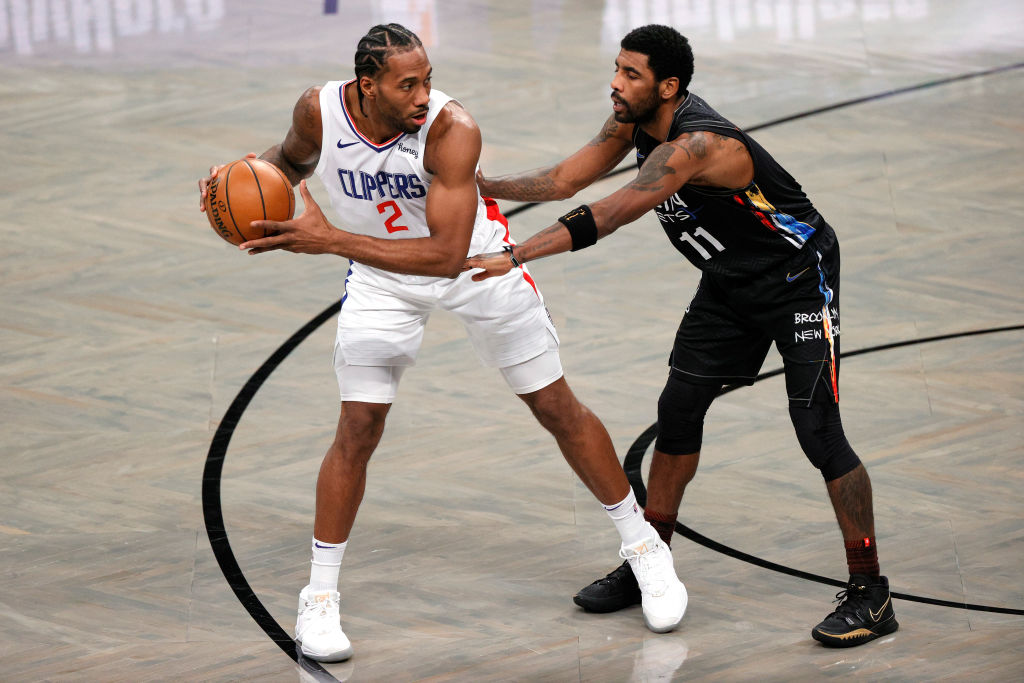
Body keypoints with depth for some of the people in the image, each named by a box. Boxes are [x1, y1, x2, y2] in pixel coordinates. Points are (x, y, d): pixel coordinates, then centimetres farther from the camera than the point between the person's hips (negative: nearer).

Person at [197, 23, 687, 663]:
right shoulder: (320, 111, -23)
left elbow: (447, 256, -39)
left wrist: (330, 240, -43)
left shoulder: (452, 129, -35)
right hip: (381, 275, 2)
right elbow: (294, 159, 4)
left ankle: (643, 546, 21)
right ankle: (319, 598, 6)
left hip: (476, 258, -2)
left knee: (557, 407, 5)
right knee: (357, 431, -5)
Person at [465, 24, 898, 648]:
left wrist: (516, 256, -46)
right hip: (730, 284, 9)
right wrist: (478, 185, -8)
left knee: (818, 430, -14)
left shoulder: (696, 144, -35)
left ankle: (871, 596, -7)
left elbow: (610, 215, -42)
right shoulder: (635, 121, -7)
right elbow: (567, 180, 2)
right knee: (679, 409, 6)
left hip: (798, 278, -9)